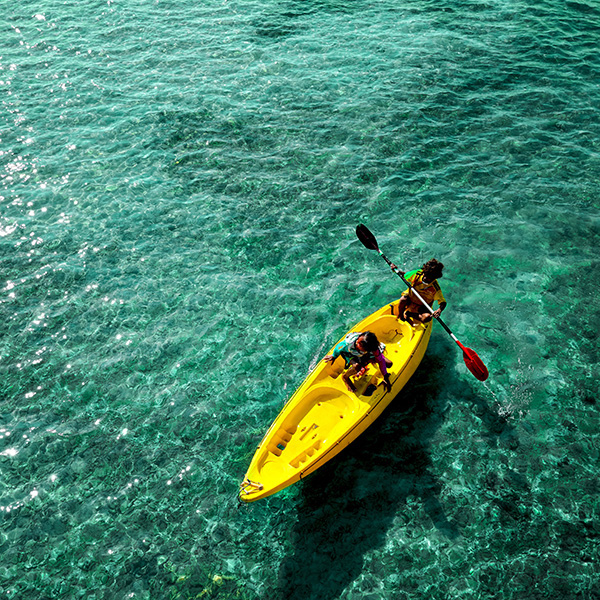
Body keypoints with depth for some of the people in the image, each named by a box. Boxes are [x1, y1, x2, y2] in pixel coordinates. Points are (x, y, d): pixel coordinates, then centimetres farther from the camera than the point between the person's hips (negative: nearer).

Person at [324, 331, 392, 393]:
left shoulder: (374, 348, -40)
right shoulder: (349, 343, -43)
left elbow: (381, 361, -26)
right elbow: (339, 347, -21)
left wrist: (386, 378, -22)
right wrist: (333, 356, 0)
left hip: (365, 355, 2)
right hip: (350, 354, -2)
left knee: (388, 363, -10)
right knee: (357, 366, -37)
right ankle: (345, 377, -2)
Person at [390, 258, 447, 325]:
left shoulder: (435, 288, -23)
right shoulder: (418, 273, -16)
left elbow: (443, 303, -20)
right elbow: (404, 275, 1)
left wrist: (439, 310, -42)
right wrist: (396, 270, -19)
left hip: (422, 307, -1)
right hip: (410, 298, 1)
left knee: (427, 317, -32)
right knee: (403, 300, -35)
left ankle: (409, 314, -4)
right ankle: (400, 317, -3)